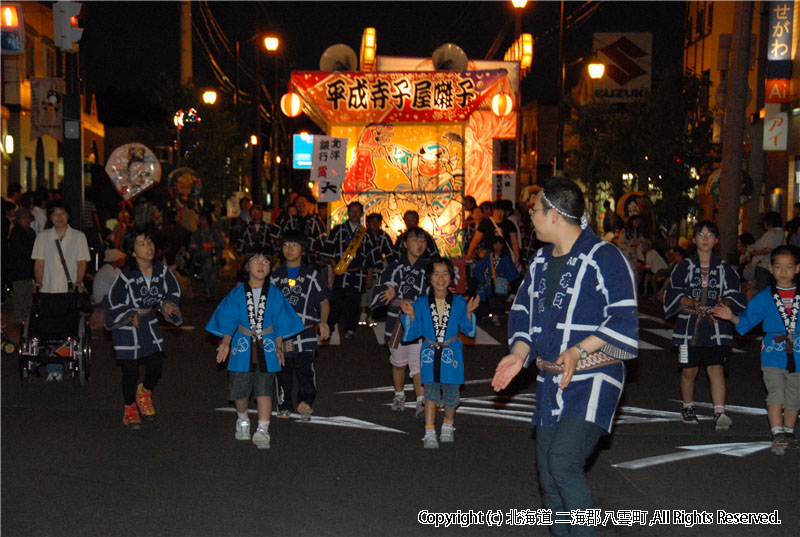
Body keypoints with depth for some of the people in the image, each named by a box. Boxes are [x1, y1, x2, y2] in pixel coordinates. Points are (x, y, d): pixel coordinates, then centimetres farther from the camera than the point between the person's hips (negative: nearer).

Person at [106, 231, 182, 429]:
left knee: (156, 364, 0)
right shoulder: (126, 276, -24)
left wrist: (167, 305, -16)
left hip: (149, 323, 4)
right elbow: (113, 302, -13)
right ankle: (130, 408, 24)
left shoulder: (161, 270, -11)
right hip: (126, 327, -4)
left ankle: (145, 392, 33)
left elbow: (173, 291, 4)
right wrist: (131, 316, -23)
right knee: (130, 370, 1)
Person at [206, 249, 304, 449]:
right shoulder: (237, 293, 2)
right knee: (239, 391, 6)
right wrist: (226, 343, -6)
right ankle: (242, 420, 33)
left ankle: (262, 431, -7)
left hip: (266, 349, -1)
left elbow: (280, 324, 4)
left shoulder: (275, 294, 2)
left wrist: (278, 347, -3)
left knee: (264, 390, -7)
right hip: (242, 346, 1)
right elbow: (229, 322, 5)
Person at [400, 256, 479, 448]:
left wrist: (469, 312, -12)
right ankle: (430, 433, 7)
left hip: (451, 353, 0)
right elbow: (415, 332, 0)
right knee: (431, 393, -1)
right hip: (430, 353, 0)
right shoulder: (421, 303, -1)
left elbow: (468, 330, 2)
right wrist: (411, 314, -14)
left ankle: (448, 427, 31)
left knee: (451, 393, 6)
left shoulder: (458, 302, 0)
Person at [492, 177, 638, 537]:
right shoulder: (541, 260, 14)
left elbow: (624, 319, -15)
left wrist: (579, 351, -25)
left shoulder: (604, 257, -11)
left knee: (563, 459, -23)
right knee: (547, 470, 12)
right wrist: (519, 353, 3)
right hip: (550, 382, 8)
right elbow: (523, 310, 20)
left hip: (592, 381, -8)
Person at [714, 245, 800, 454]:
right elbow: (747, 320, 3)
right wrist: (732, 317, -13)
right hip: (773, 355, -2)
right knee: (776, 393, -14)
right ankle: (777, 435, -14)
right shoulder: (764, 298, 3)